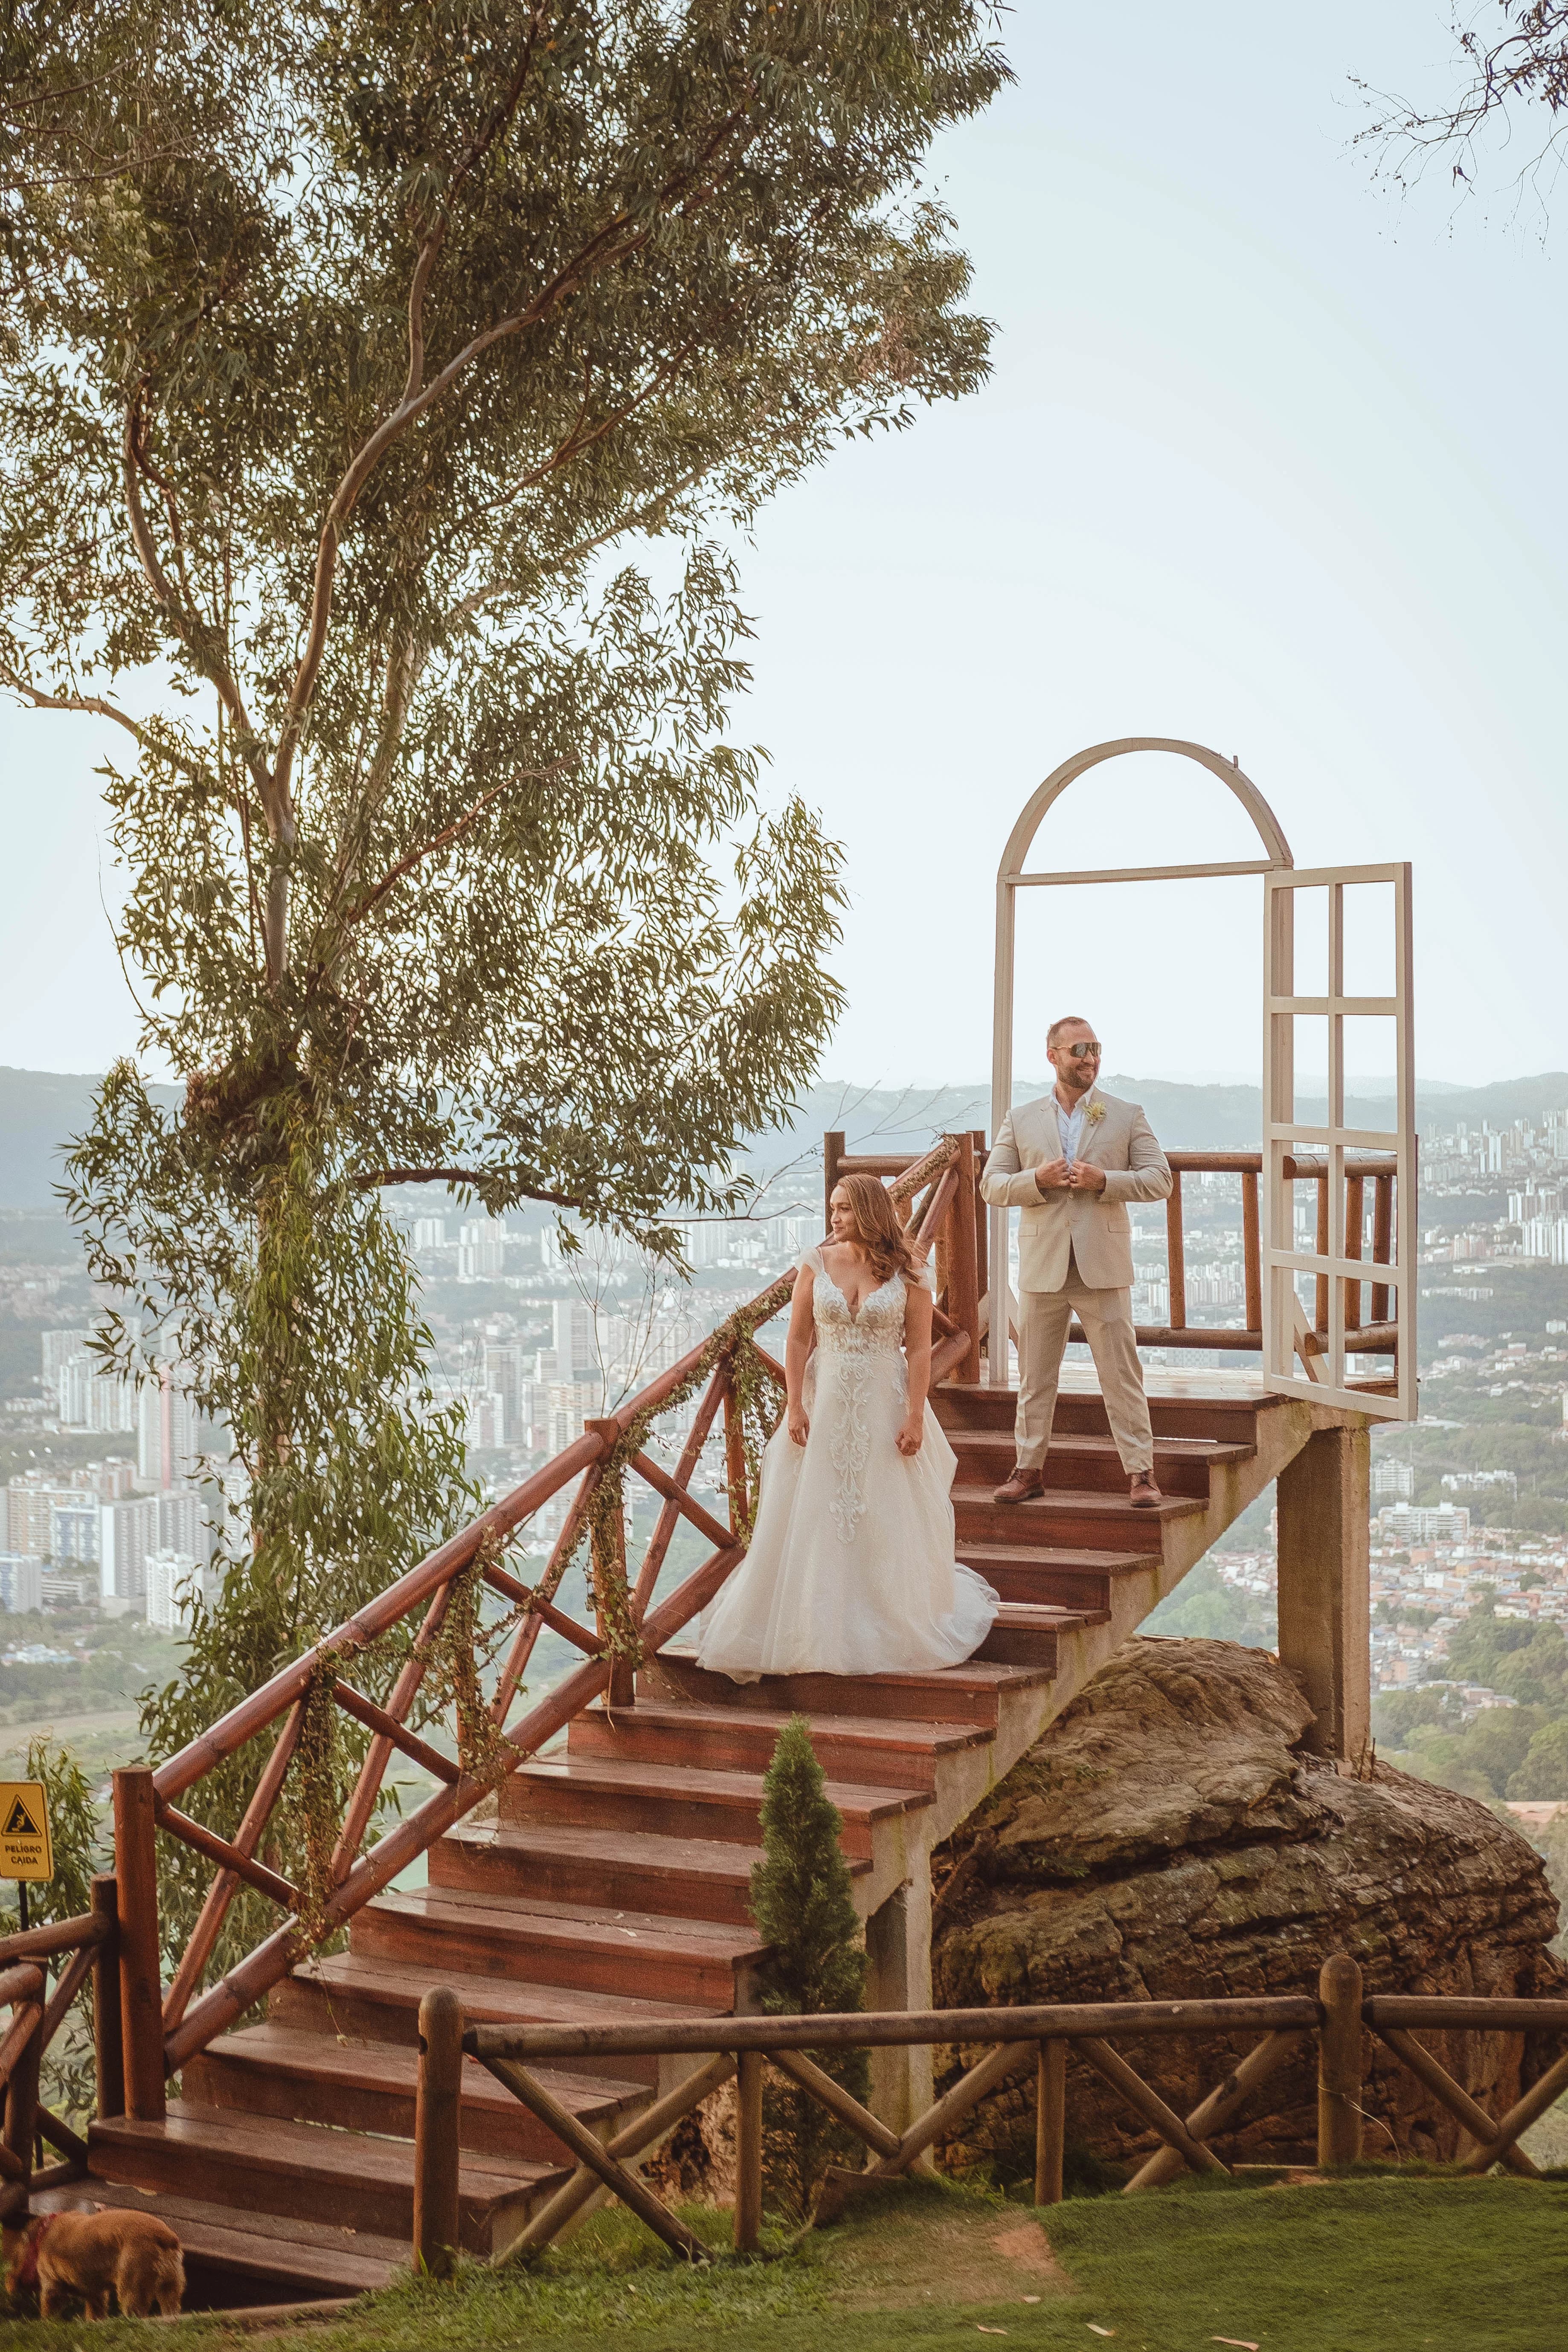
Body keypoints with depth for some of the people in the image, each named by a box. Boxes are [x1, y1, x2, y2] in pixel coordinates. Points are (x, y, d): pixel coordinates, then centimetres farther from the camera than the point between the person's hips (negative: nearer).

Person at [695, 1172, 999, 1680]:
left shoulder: (908, 1275, -4)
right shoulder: (816, 1264, 1)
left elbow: (919, 1351, -5)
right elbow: (798, 1340, 1)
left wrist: (915, 1418, -12)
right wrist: (795, 1407, -6)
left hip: (885, 1407, -2)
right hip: (825, 1405, 2)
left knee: (887, 1522, 4)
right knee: (814, 1519, 3)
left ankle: (891, 1628, 17)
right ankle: (817, 1627, 14)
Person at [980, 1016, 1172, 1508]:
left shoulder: (1127, 1116, 6)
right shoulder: (1020, 1120, 9)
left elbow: (1160, 1179, 0)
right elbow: (991, 1185, 6)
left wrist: (1104, 1182, -14)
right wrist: (1037, 1180, -13)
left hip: (1103, 1266, -2)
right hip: (1042, 1267, 2)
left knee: (1122, 1374, -2)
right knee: (1035, 1377, 8)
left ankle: (1140, 1473, 3)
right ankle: (1028, 1470, 17)